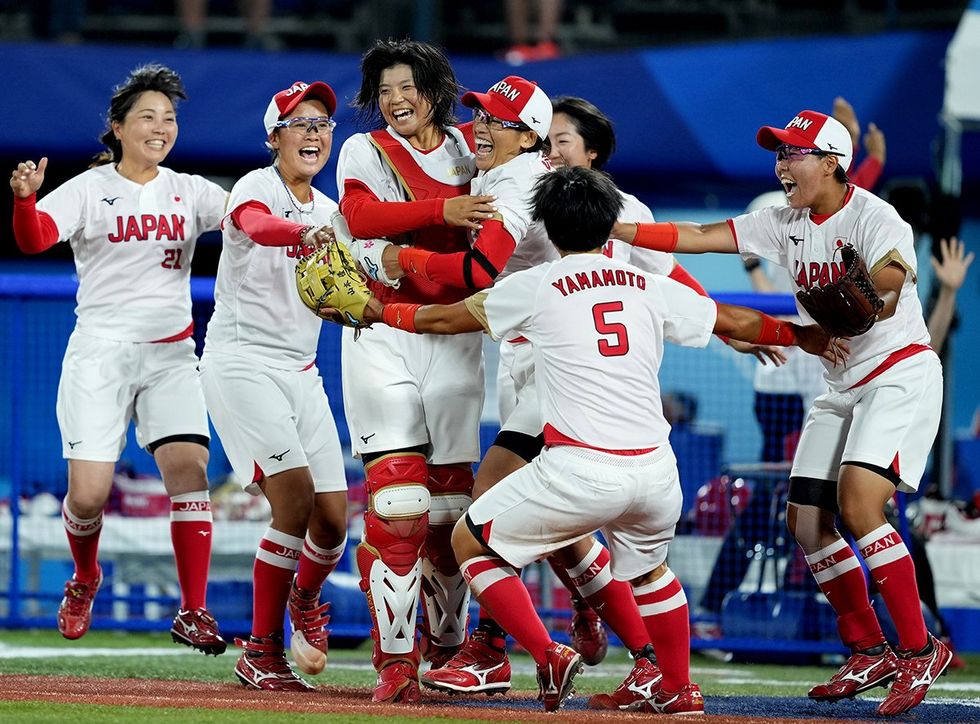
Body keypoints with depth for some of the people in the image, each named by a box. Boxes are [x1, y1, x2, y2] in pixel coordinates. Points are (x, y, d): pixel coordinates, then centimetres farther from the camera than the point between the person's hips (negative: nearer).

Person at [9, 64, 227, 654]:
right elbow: (35, 237, -15)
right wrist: (25, 198, -36)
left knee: (188, 466, -15)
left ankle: (193, 612, -10)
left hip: (170, 354, 3)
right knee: (88, 494, -8)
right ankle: (85, 579, 24)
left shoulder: (189, 191, 10)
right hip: (100, 354, -2)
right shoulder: (89, 190, 0)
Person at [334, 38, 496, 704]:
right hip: (383, 331, -3)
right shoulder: (365, 151, 3)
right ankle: (396, 660, -12)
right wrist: (443, 210, -27)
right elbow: (363, 216, -16)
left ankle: (448, 646, 19)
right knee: (397, 497, -13)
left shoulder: (468, 149, 13)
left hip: (454, 335, 3)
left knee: (450, 501, 5)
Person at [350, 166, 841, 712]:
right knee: (649, 568, 34)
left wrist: (377, 312, 34)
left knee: (471, 543, 13)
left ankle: (550, 658, 1)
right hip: (655, 471, 5)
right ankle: (680, 691, 33)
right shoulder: (650, 288, 14)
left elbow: (445, 319, 18)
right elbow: (737, 323, 25)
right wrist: (803, 336, 42)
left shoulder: (535, 287, 5)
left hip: (580, 471, -5)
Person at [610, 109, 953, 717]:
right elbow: (697, 237, 1)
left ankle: (918, 650, -18)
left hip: (901, 374, -9)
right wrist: (613, 229, -8)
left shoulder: (874, 218, -15)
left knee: (858, 503, -24)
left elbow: (888, 290, -30)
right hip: (842, 386, 9)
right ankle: (870, 655, 14)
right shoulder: (787, 225, 6)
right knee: (807, 521, 3)